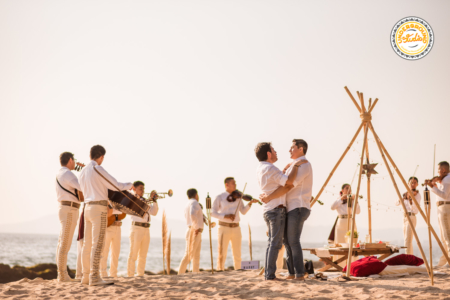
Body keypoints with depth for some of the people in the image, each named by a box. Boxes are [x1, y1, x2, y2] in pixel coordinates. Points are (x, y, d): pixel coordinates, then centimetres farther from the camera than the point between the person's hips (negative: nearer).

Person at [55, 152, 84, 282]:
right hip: (69, 210, -10)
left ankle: (62, 274, 11)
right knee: (65, 244, -10)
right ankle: (63, 275, -10)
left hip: (64, 209, 10)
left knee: (62, 243, 9)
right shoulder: (67, 173, -12)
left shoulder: (59, 174, 20)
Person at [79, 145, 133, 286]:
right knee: (98, 244, -11)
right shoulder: (97, 169, -11)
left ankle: (86, 276, 10)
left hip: (88, 208, 9)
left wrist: (106, 206, 25)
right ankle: (95, 277, -15)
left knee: (88, 244, 8)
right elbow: (116, 185, -12)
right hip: (99, 209, -9)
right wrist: (130, 185, 7)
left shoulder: (83, 172, 15)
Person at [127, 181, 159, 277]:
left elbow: (154, 212, 13)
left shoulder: (145, 200, 21)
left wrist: (154, 201, 1)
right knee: (133, 255, -7)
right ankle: (130, 276, -6)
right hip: (137, 228, -7)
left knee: (143, 255, 8)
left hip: (146, 229, 7)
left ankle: (140, 275, 13)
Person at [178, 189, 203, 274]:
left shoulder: (187, 204, 19)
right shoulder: (194, 202, -10)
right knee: (188, 255, -8)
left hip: (196, 233, 10)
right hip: (194, 232, -10)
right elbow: (193, 214, -28)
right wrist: (196, 227, -21)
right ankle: (180, 274, -8)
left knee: (196, 255, 10)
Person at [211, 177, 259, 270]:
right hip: (224, 228, -4)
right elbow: (213, 213, -3)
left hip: (236, 228, 4)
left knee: (237, 254, 5)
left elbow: (243, 211, 6)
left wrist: (250, 203, -11)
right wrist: (225, 216, -17)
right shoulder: (220, 197, 2)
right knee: (222, 254, -6)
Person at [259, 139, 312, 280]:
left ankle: (300, 274, -10)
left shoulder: (303, 165, -12)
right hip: (291, 209, 10)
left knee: (293, 241, -12)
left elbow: (287, 186, -20)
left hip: (297, 209, -10)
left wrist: (269, 198, -17)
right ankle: (292, 273, 9)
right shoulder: (293, 165, 22)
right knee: (287, 241, 7)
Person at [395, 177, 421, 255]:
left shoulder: (417, 194, -7)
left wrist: (409, 198, -29)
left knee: (408, 240, -15)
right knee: (406, 240, 12)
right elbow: (397, 203, 6)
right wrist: (404, 197, -10)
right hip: (405, 217, 8)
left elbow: (414, 208, -18)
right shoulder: (406, 194, 13)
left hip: (411, 217, -8)